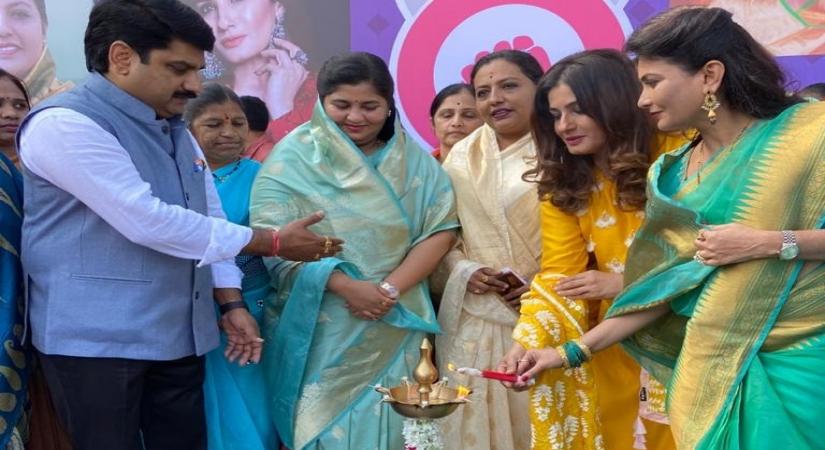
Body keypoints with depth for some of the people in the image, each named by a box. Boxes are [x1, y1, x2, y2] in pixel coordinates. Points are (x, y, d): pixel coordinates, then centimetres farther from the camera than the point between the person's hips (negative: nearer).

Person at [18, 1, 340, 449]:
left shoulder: (175, 130, 13)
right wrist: (271, 242, -17)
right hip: (96, 340, -7)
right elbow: (148, 221, -23)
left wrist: (231, 303, 3)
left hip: (179, 335, 7)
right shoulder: (63, 123, -15)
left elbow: (209, 220, 15)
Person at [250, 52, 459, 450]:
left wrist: (390, 289, -14)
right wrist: (345, 285, -21)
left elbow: (441, 227, -1)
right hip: (318, 331, -2)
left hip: (394, 329, 2)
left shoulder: (412, 159, 7)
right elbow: (272, 237, -11)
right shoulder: (294, 156, -2)